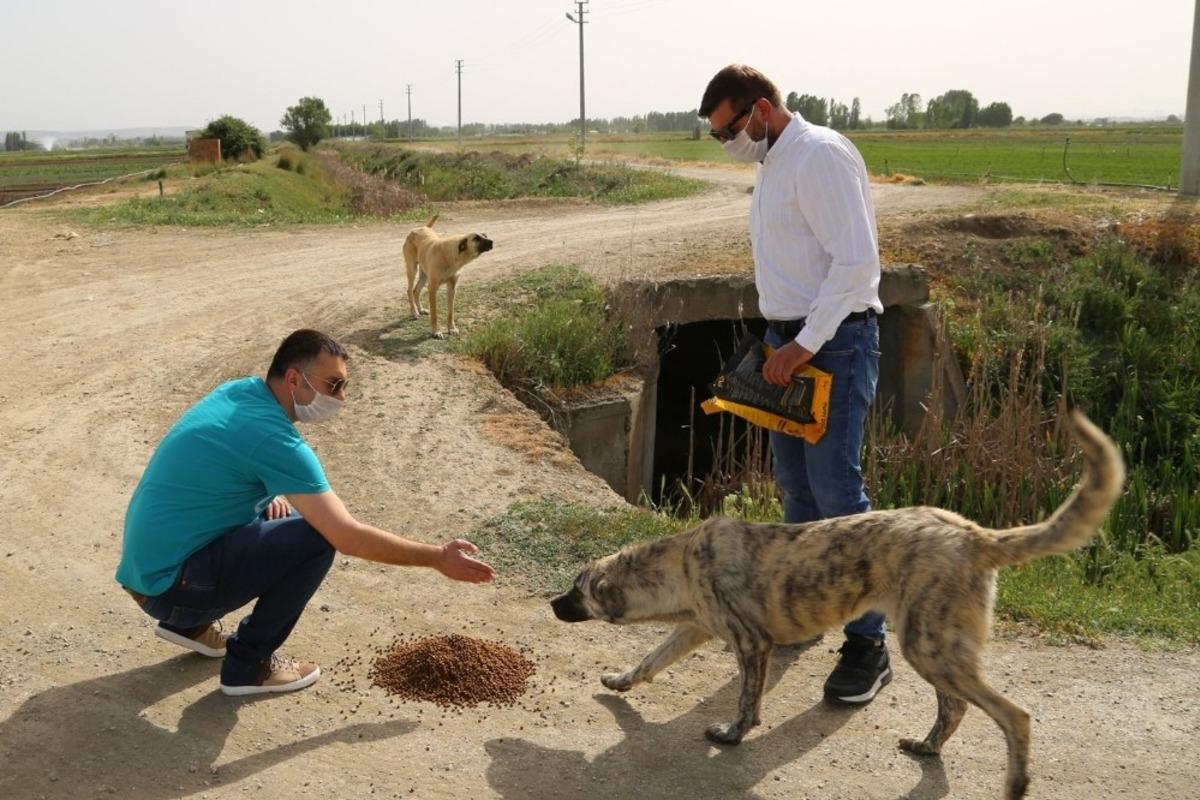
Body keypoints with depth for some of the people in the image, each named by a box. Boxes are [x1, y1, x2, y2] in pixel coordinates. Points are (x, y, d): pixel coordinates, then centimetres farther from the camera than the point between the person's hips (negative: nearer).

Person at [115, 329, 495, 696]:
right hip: (170, 584, -9)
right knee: (316, 538, -18)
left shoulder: (240, 391, 4)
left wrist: (273, 494, 6)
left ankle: (190, 622, 22)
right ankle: (248, 665, -2)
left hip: (148, 567, 9)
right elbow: (348, 537, -23)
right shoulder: (272, 437, -22)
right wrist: (438, 558, -14)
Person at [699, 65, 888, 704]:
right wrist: (782, 341, 13)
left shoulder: (820, 155, -14)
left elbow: (856, 261, -21)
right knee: (795, 485, 14)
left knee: (835, 490, -10)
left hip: (836, 342, -9)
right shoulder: (772, 165, 16)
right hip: (788, 342, 9)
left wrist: (807, 344, -21)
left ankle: (868, 644, -1)